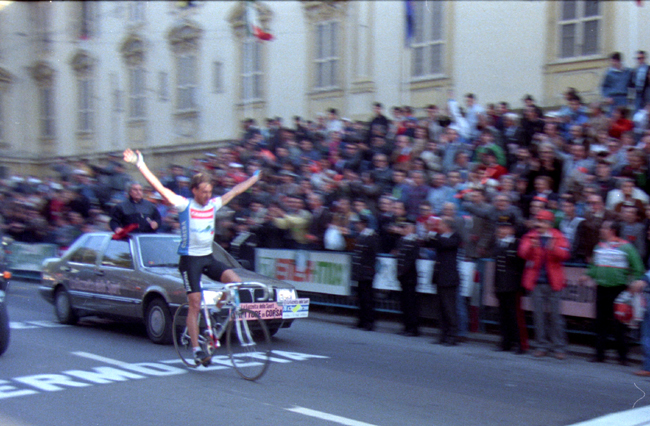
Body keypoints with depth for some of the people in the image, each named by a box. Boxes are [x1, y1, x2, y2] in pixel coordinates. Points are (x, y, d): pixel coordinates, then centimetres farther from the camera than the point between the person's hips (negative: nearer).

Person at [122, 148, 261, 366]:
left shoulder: (213, 204, 5)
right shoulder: (184, 205, -9)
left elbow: (236, 191, 16)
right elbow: (159, 187, -17)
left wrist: (256, 177, 25)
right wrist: (140, 164, -24)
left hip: (209, 257, 5)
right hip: (190, 259, -5)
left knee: (236, 282, -17)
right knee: (195, 304, -7)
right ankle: (196, 349, -2)